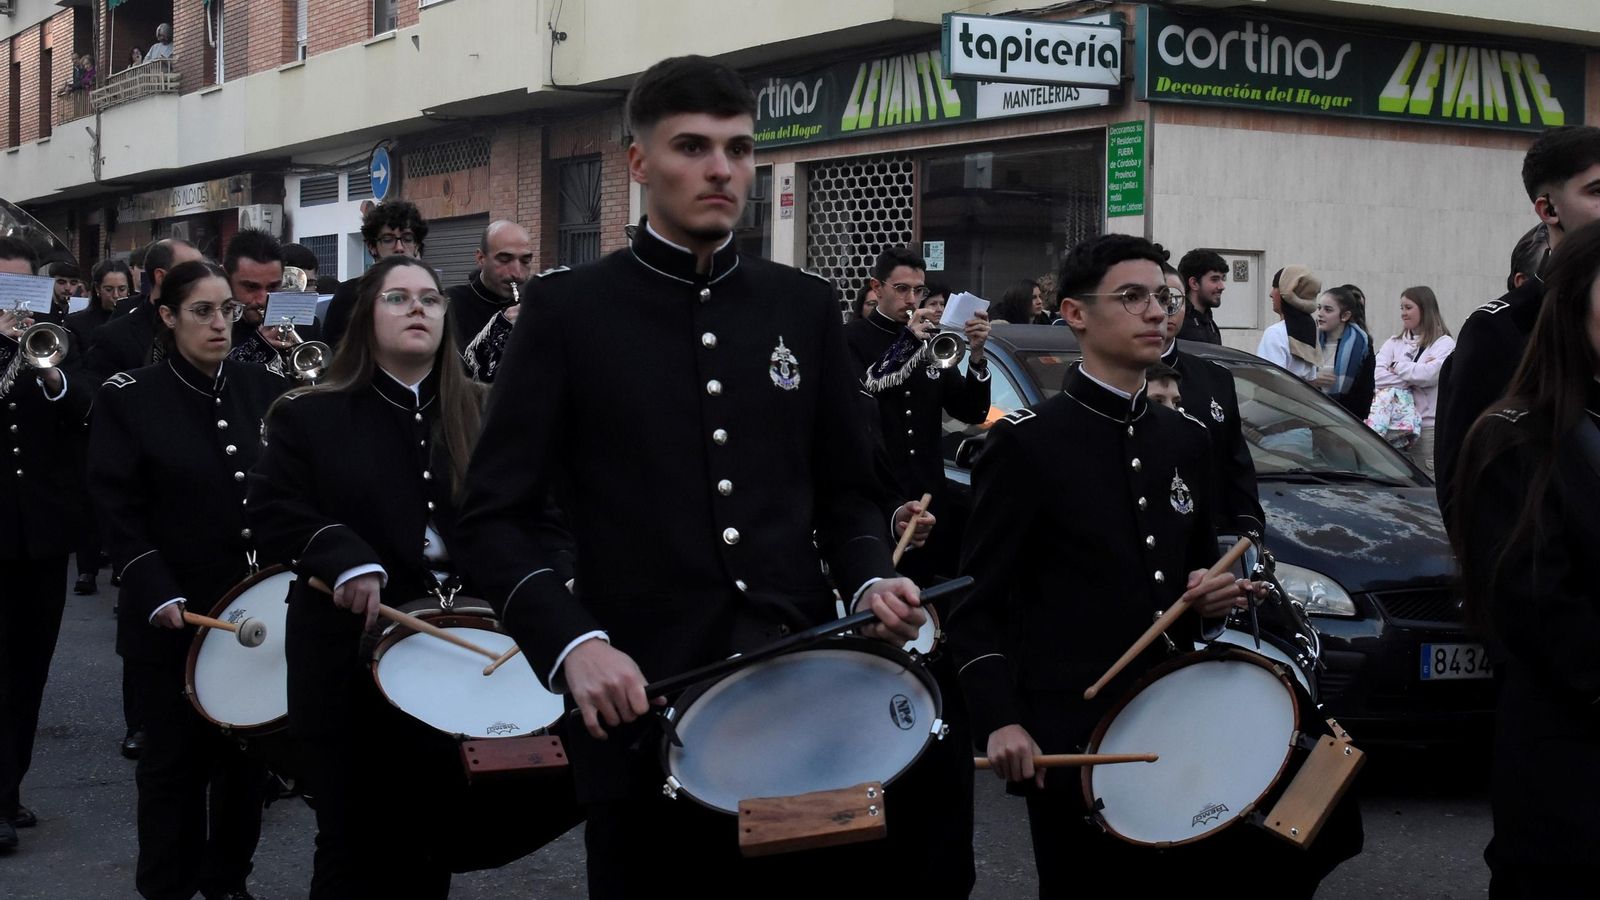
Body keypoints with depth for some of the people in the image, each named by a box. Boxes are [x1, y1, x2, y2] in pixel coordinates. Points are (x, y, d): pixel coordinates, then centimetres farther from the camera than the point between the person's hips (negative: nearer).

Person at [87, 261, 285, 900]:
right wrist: (159, 595, -17)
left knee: (248, 753, 11)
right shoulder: (129, 398, -4)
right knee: (175, 760, 5)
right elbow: (118, 512, -8)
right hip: (176, 615, -3)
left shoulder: (265, 390, 6)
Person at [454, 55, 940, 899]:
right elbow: (494, 517, -4)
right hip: (643, 703, -3)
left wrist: (870, 581, -5)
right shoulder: (569, 308, -2)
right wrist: (572, 643, -19)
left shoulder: (804, 306, 9)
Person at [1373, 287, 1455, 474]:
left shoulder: (1444, 343, 2)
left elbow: (1429, 374, -16)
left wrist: (1396, 367, -2)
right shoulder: (1394, 343, 16)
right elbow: (1376, 376, 0)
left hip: (1428, 428, -4)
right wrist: (1412, 378, -9)